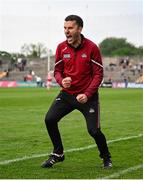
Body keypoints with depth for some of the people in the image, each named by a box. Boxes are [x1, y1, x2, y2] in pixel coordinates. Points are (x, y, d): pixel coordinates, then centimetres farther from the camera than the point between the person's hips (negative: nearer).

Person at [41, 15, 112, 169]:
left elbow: (98, 74, -9)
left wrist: (87, 94, -19)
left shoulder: (91, 48, -11)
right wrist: (62, 81, -17)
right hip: (67, 93, 4)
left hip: (87, 96, -4)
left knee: (94, 130, -10)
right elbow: (57, 70, 7)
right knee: (49, 119, -11)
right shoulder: (61, 47, 0)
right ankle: (58, 154, 11)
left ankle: (106, 157, 19)